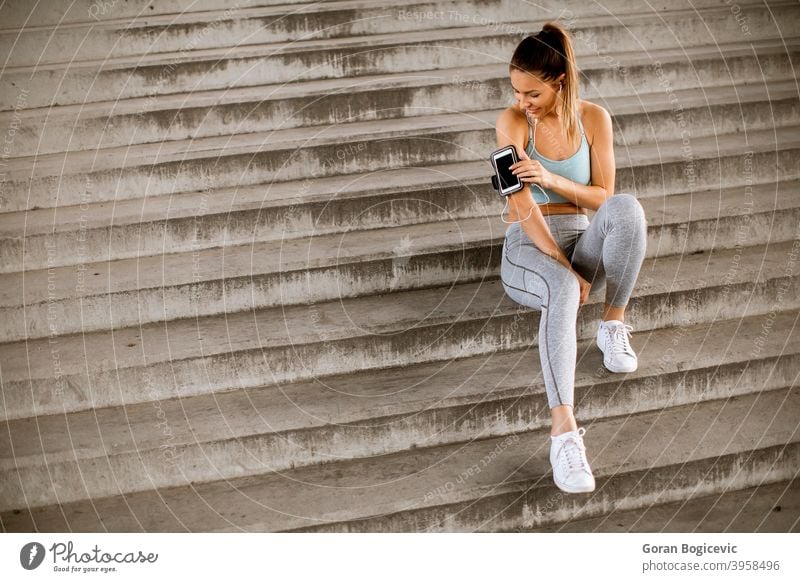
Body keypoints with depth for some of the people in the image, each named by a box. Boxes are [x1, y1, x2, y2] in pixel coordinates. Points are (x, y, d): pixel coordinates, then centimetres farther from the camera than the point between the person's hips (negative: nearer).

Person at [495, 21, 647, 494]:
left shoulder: (594, 118, 0)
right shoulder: (512, 122, -8)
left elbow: (603, 197, -3)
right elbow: (523, 205, -16)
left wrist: (552, 179, -22)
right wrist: (565, 268, -26)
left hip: (582, 240, 3)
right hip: (529, 246, -2)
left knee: (626, 208, -33)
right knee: (563, 291, -41)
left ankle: (613, 326, -15)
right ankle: (564, 431, -51)